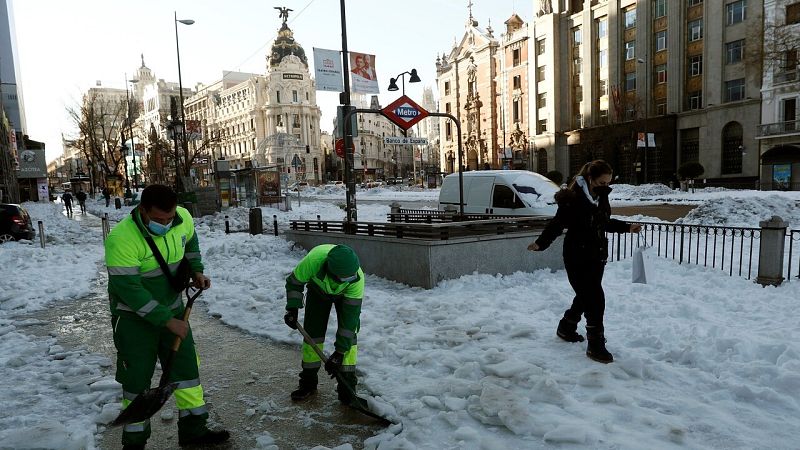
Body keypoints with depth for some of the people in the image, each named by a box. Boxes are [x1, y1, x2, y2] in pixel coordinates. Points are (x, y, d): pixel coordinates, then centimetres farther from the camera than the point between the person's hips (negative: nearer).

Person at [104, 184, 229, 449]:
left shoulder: (183, 218, -13)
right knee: (136, 378, 5)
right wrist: (167, 321, -24)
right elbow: (129, 290, -27)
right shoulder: (122, 238, -29)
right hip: (134, 317, -5)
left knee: (186, 366, 10)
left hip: (171, 307, 5)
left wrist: (196, 270, 1)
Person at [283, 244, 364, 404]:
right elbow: (294, 281, -19)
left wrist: (339, 352, -31)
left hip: (345, 294, -1)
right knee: (312, 332, -3)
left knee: (349, 334, -13)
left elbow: (350, 315, -33)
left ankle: (347, 386, -2)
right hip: (318, 289, 1)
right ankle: (308, 382, 13)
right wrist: (292, 309, -26)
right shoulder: (314, 260, -43)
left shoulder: (357, 279, -41)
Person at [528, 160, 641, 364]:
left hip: (597, 257, 8)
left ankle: (566, 328, 41)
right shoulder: (573, 199, -19)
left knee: (586, 296, 20)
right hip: (578, 259, -8)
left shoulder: (601, 197, 5)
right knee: (596, 300, -7)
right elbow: (557, 224, -20)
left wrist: (627, 228, 22)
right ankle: (596, 345, 5)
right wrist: (541, 243, -31)